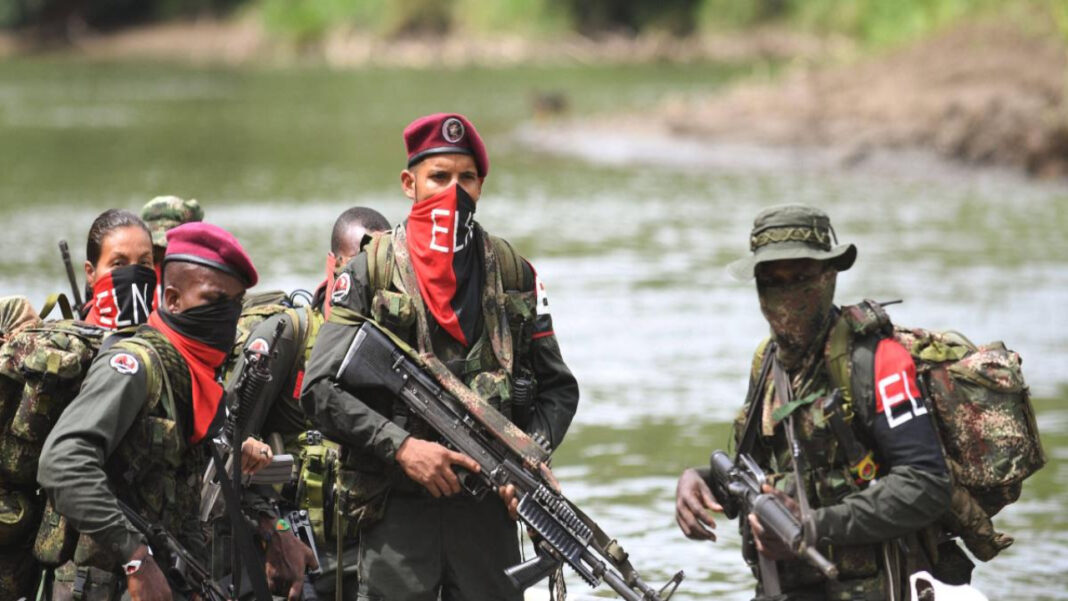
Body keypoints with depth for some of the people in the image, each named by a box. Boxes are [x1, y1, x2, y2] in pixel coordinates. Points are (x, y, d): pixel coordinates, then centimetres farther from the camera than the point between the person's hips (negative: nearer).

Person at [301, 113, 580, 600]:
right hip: (396, 507, -2)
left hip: (488, 505, 3)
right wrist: (401, 446, -16)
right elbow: (321, 388, -4)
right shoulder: (370, 273, 1)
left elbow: (557, 389, 14)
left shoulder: (512, 274, 10)